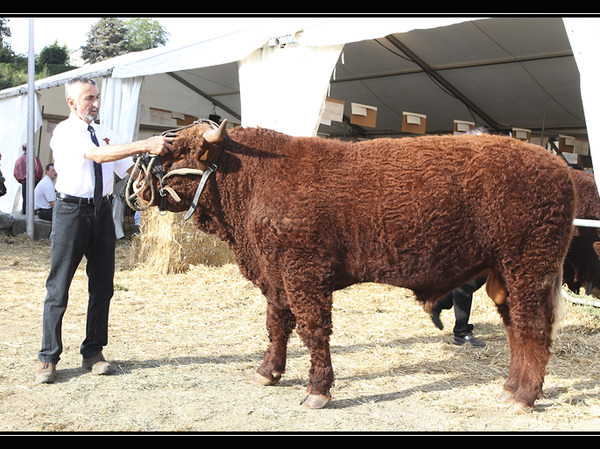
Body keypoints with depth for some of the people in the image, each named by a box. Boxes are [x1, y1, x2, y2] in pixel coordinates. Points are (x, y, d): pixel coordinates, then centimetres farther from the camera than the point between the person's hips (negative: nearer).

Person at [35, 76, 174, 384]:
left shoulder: (106, 135, 14)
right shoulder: (64, 132, -4)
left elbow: (130, 170, 9)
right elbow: (98, 155, -21)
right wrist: (144, 145, -29)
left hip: (102, 211, 6)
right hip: (71, 210, -5)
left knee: (102, 286, 8)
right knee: (58, 287, 0)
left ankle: (93, 353, 20)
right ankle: (48, 358, 10)